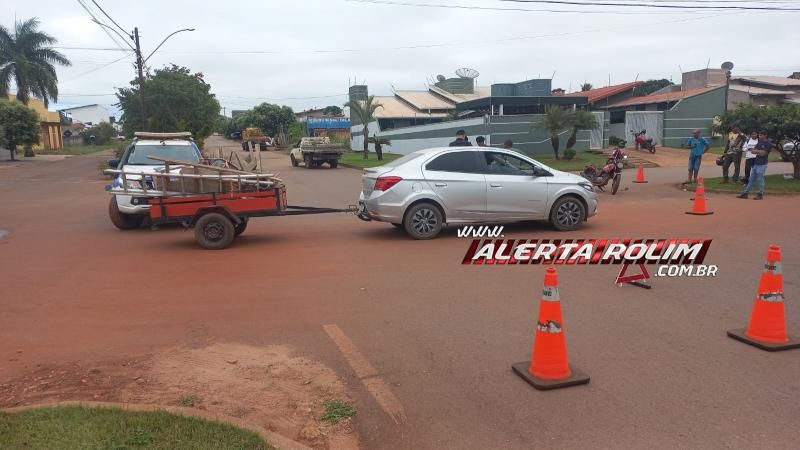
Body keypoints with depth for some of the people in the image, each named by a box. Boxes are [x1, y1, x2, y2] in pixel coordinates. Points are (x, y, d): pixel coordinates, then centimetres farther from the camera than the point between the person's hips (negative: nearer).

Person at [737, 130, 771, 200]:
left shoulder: (768, 144, -9)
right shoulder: (759, 142, 14)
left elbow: (763, 153, -15)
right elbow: (753, 150, 9)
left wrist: (756, 151, -2)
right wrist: (759, 152, -9)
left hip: (762, 164, -8)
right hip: (755, 163, 8)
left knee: (760, 179, -4)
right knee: (751, 179, 9)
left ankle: (760, 194, 3)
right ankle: (745, 193, 12)